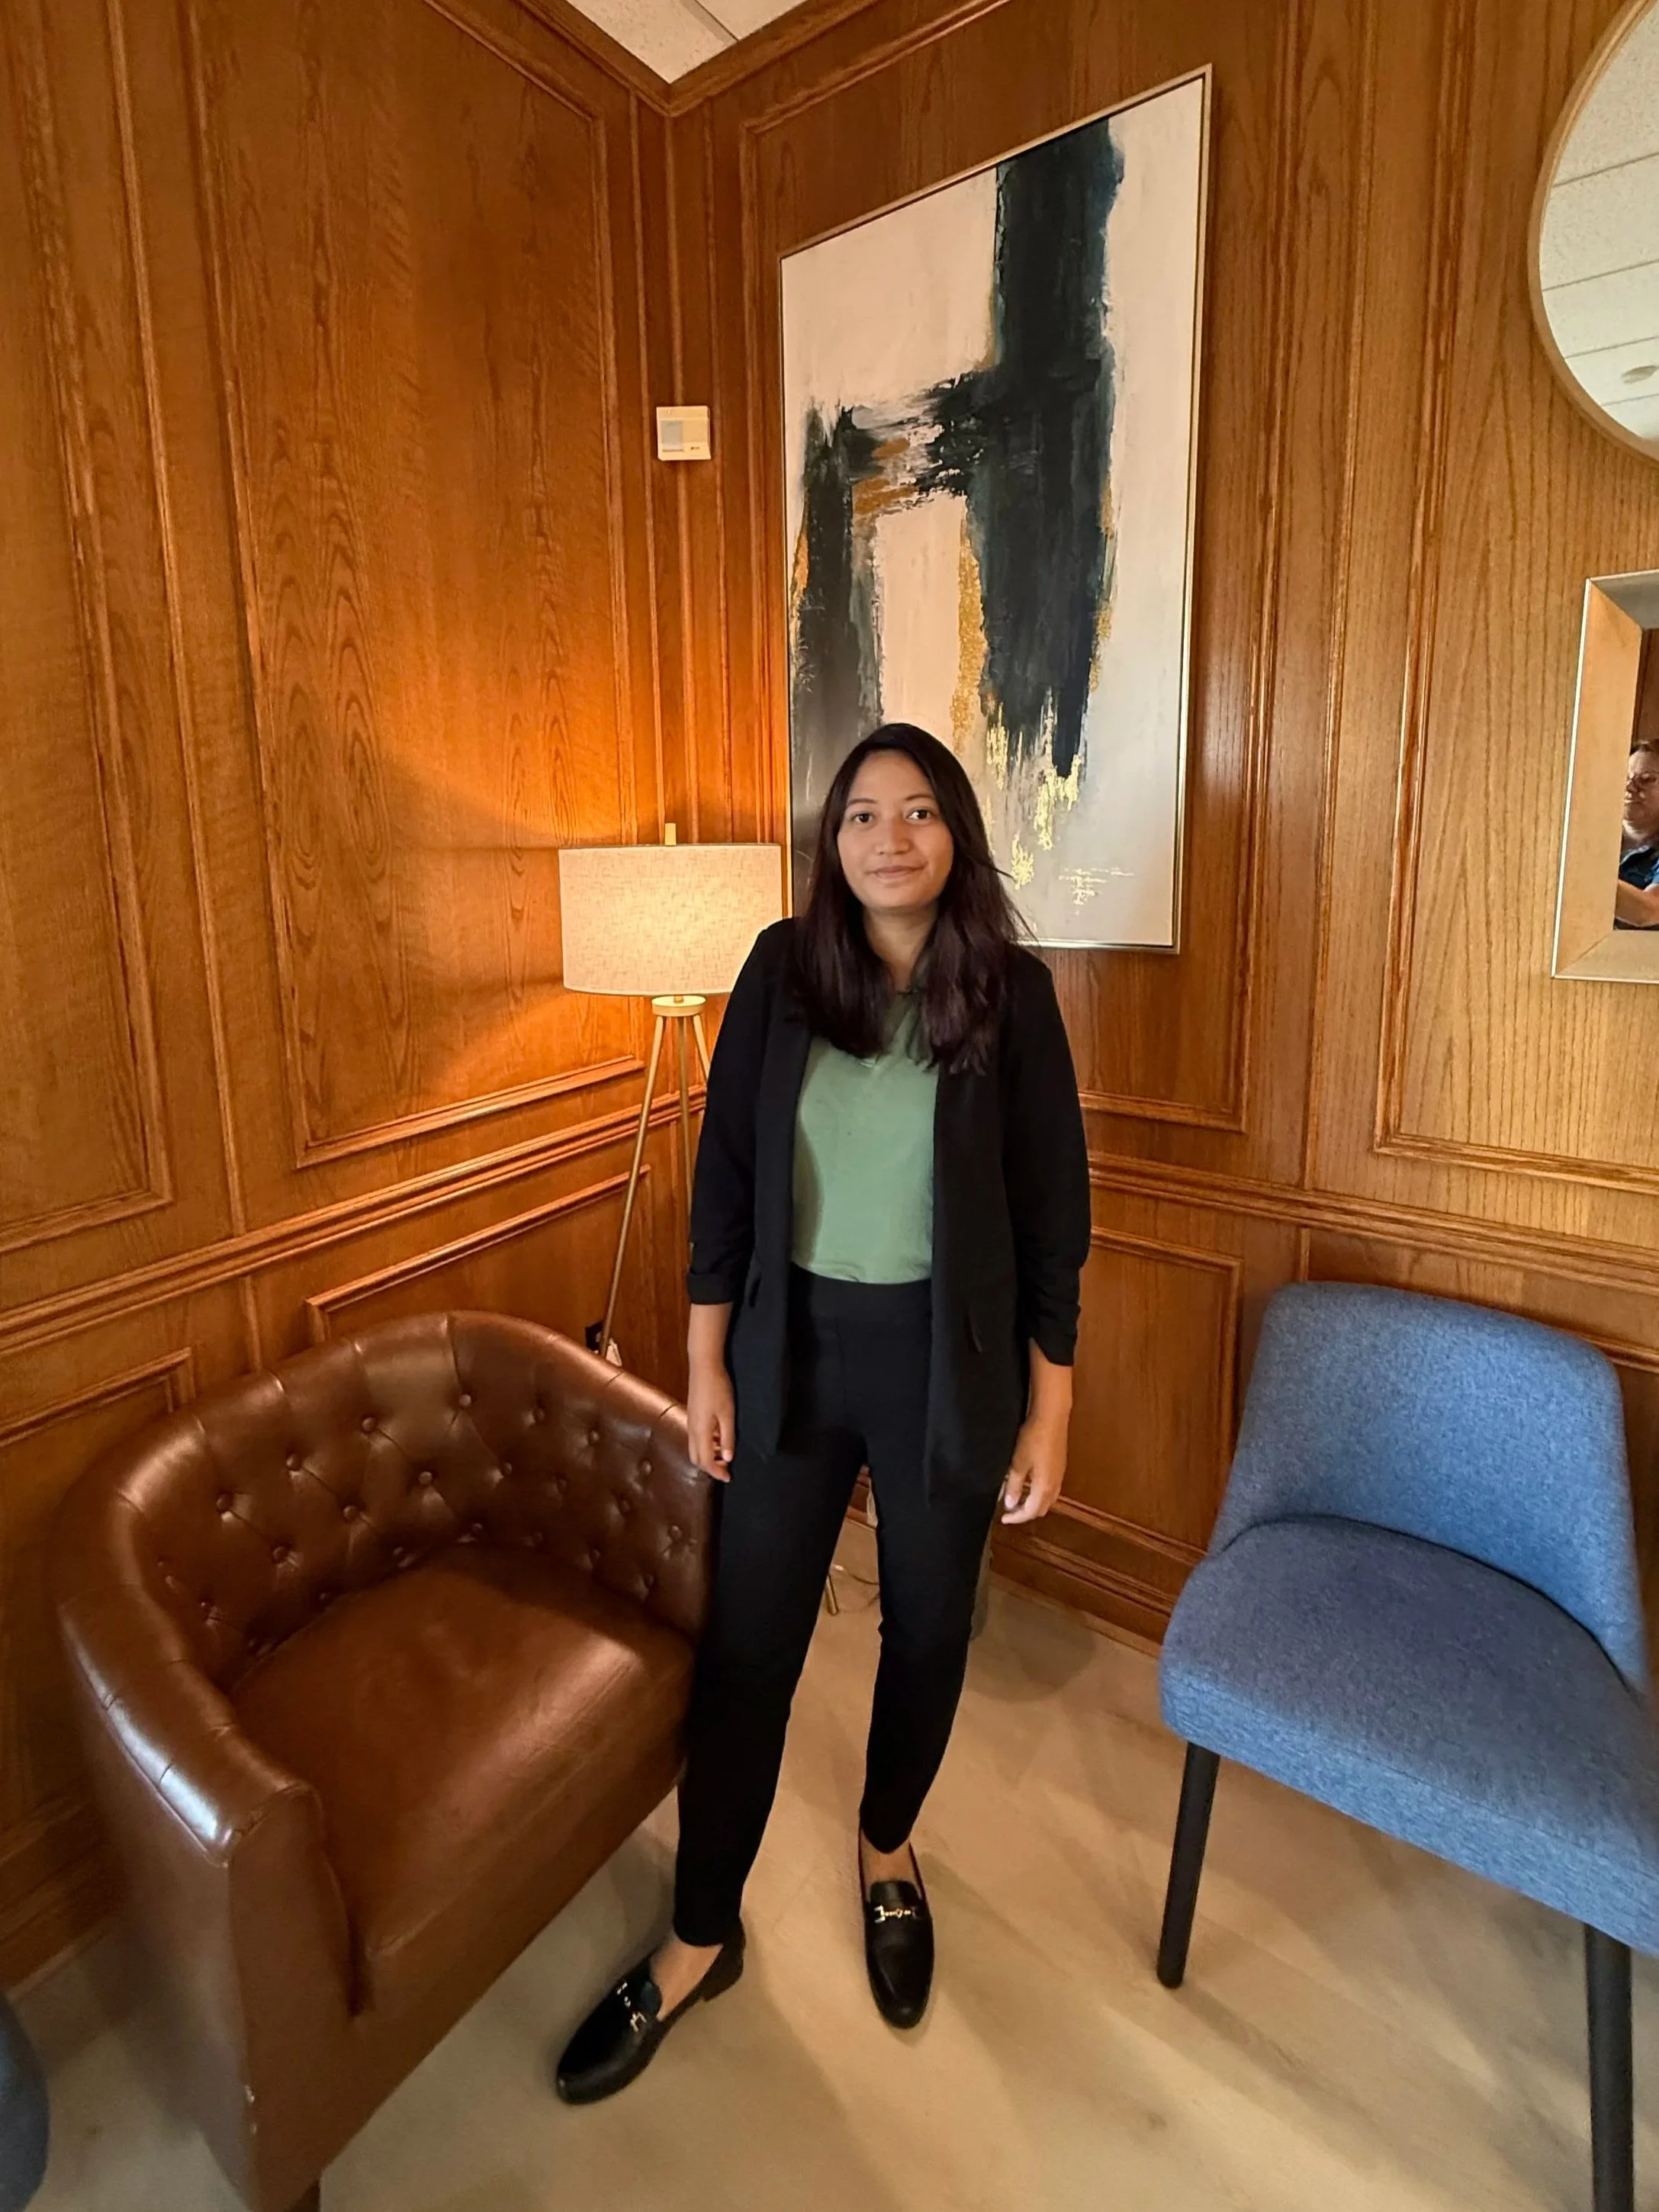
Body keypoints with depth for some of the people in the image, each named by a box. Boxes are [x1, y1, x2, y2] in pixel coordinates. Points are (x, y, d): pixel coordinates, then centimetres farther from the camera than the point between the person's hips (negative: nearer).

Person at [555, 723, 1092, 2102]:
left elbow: (1052, 1212, -5)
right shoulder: (781, 970, -3)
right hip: (792, 1344, 1)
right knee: (747, 1641, 11)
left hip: (945, 1359, 0)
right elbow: (726, 1174, 0)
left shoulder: (1011, 990, -8)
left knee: (927, 1625, 19)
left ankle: (888, 1850, 50)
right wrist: (707, 1362, 0)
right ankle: (701, 1938, 35)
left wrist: (1048, 1410, -4)